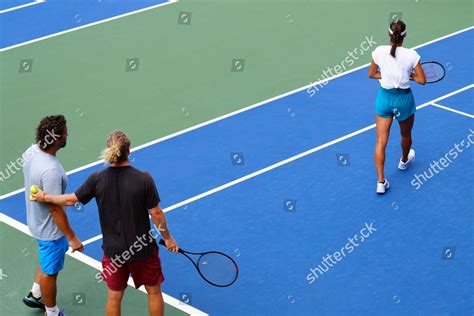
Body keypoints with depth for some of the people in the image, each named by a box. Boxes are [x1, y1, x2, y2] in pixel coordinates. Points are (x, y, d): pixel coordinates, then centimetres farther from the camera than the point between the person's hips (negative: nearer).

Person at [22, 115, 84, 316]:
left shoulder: (32, 151, -11)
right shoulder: (50, 171, -37)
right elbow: (55, 209, -30)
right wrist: (71, 238, -21)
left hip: (37, 220, 9)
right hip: (50, 229, -9)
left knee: (49, 261, 32)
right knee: (50, 272, 14)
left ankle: (35, 295, 48)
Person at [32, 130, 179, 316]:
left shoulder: (97, 179, -13)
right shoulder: (144, 179, -20)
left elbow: (71, 200, 0)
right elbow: (156, 214, -13)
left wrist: (45, 197, 18)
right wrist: (168, 238, 3)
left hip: (113, 250, 2)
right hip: (143, 248, -2)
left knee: (114, 296, 18)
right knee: (154, 291, 18)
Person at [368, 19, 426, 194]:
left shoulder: (379, 51, -11)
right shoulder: (411, 55, -17)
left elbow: (371, 74, 2)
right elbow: (422, 80, -13)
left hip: (384, 97, 1)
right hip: (404, 99, -1)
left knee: (380, 141, 4)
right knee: (406, 135, 29)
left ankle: (381, 181, -3)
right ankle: (404, 161, 55)